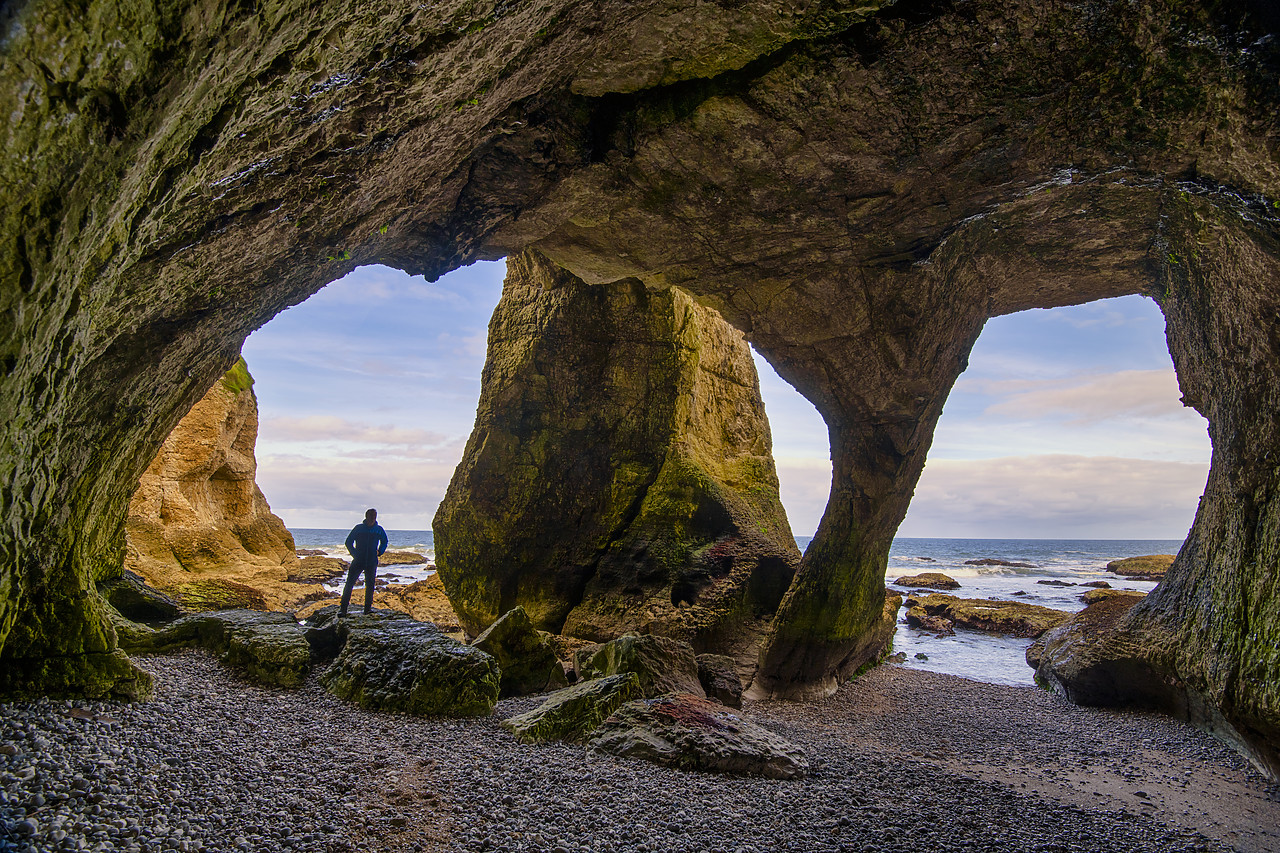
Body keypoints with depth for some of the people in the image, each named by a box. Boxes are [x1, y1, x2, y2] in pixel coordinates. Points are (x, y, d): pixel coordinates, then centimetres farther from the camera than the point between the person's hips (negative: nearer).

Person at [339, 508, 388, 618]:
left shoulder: (379, 530, 2)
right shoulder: (358, 528, -3)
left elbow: (384, 542, 21)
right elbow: (348, 542, 7)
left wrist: (379, 552, 11)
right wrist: (354, 554, -1)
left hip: (372, 563, 1)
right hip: (358, 561, -1)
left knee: (370, 586, 3)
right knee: (349, 583, -5)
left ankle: (368, 609, 14)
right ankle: (342, 610, 1)